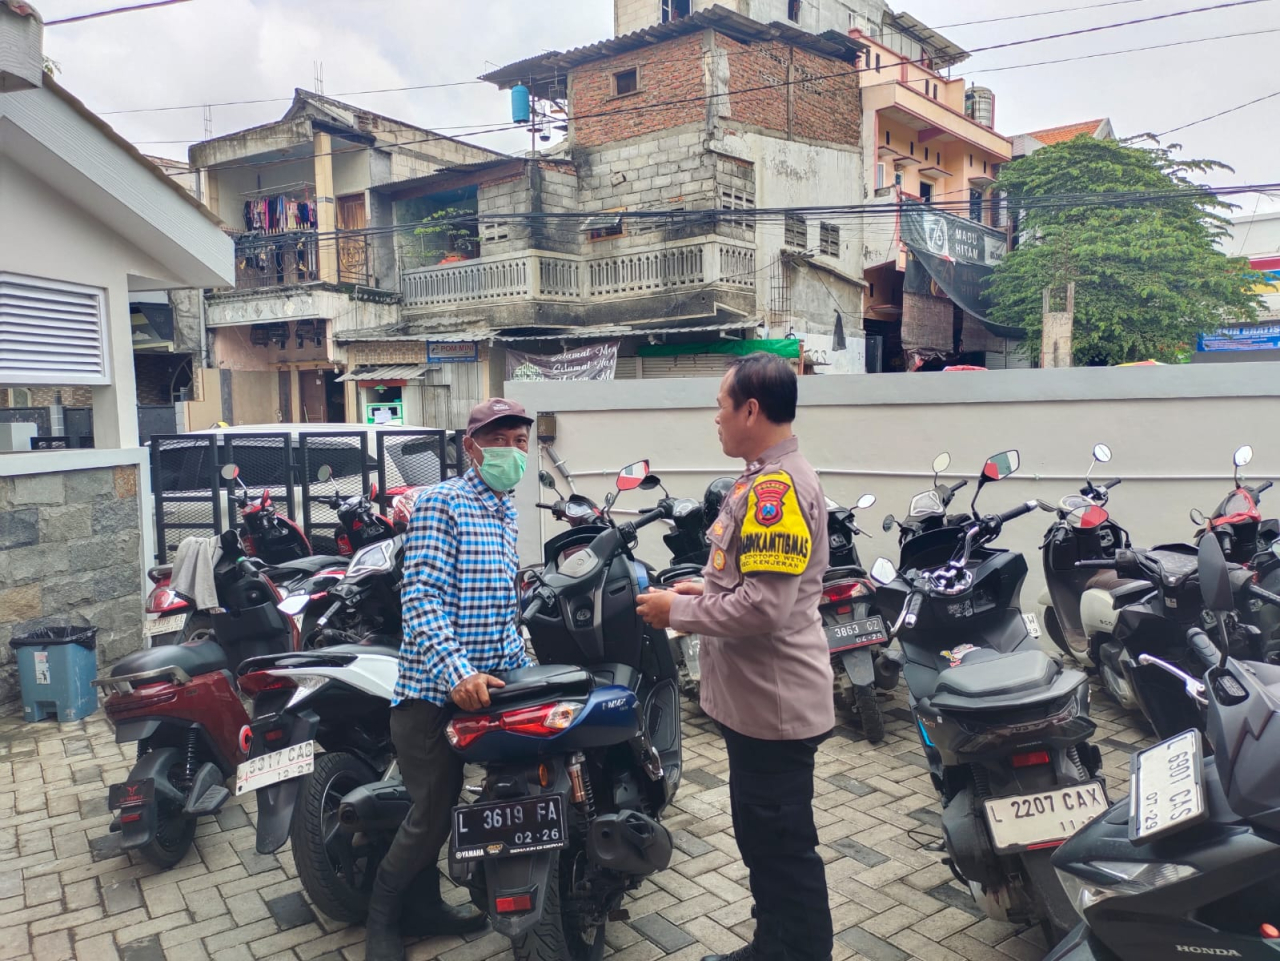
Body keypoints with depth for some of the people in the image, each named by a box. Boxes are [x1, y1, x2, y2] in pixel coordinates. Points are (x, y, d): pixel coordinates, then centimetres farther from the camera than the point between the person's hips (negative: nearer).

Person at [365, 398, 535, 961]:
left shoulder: (506, 510, 15)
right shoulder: (441, 503, -12)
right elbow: (420, 597, -20)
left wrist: (519, 663, 16)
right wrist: (457, 670, -30)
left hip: (480, 682, 7)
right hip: (434, 683, -7)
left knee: (441, 804, 17)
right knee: (432, 812, 0)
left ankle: (426, 904, 35)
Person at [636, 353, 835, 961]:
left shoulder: (778, 485, -23)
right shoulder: (764, 477, 11)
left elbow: (765, 607, -29)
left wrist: (678, 612, -17)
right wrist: (703, 589, 8)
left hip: (774, 704, -11)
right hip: (756, 699, 11)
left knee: (784, 847, 5)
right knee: (762, 838, 23)